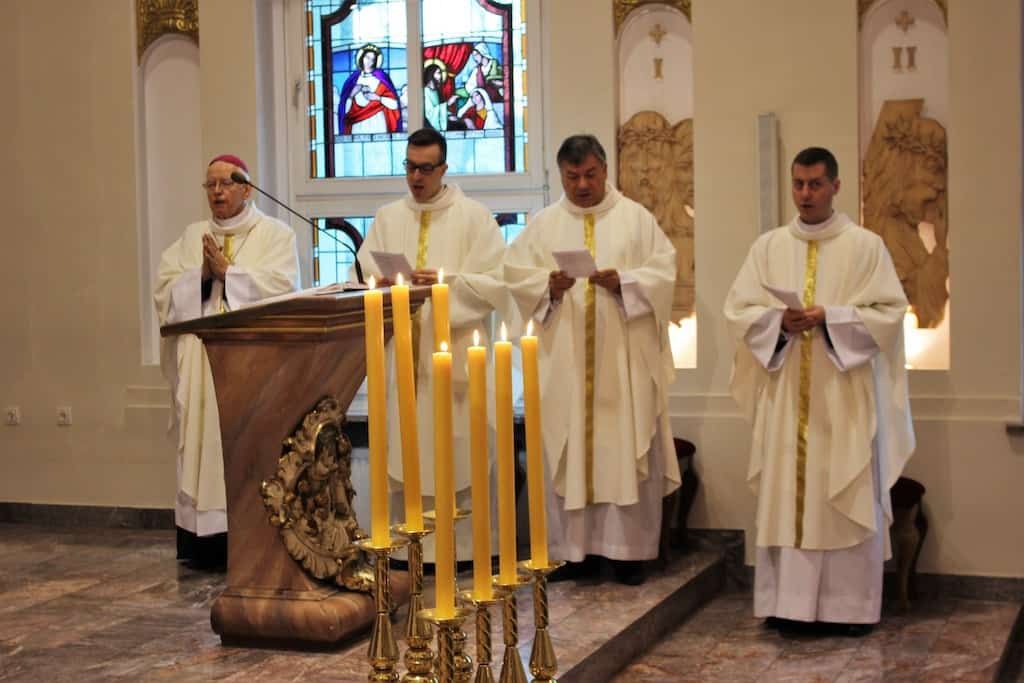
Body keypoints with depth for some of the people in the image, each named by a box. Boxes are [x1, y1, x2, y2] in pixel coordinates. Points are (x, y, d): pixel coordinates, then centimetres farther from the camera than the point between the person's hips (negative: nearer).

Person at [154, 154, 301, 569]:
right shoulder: (191, 237, 17)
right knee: (202, 445, 0)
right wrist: (201, 275, -8)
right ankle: (207, 542, 3)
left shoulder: (275, 234, 6)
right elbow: (164, 293, 8)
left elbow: (281, 289, -9)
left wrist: (226, 271, -7)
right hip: (199, 363, 4)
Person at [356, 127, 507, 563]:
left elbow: (498, 283, -4)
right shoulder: (387, 218, 13)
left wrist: (448, 281, -16)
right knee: (403, 452, 2)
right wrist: (381, 284, -13)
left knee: (456, 453, -3)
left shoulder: (473, 216, 2)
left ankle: (460, 551, 4)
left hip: (456, 353, -3)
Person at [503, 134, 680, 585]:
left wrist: (623, 282, -18)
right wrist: (548, 285, -17)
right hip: (565, 359, 2)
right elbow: (517, 273, 2)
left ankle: (628, 548, 6)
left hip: (625, 358, -1)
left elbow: (663, 271, -1)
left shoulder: (636, 218, 5)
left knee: (628, 449, -1)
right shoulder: (543, 224, 9)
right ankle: (576, 548, 9)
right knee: (567, 451, 1)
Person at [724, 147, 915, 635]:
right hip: (786, 393, 3)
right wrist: (781, 320, -14)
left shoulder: (866, 245, 0)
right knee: (785, 494, 2)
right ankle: (788, 601, 9)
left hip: (845, 394, -2)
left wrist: (829, 317, -17)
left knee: (848, 498, 0)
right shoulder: (768, 246, 8)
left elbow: (889, 312, -5)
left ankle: (852, 605, 7)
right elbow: (738, 309, 5)